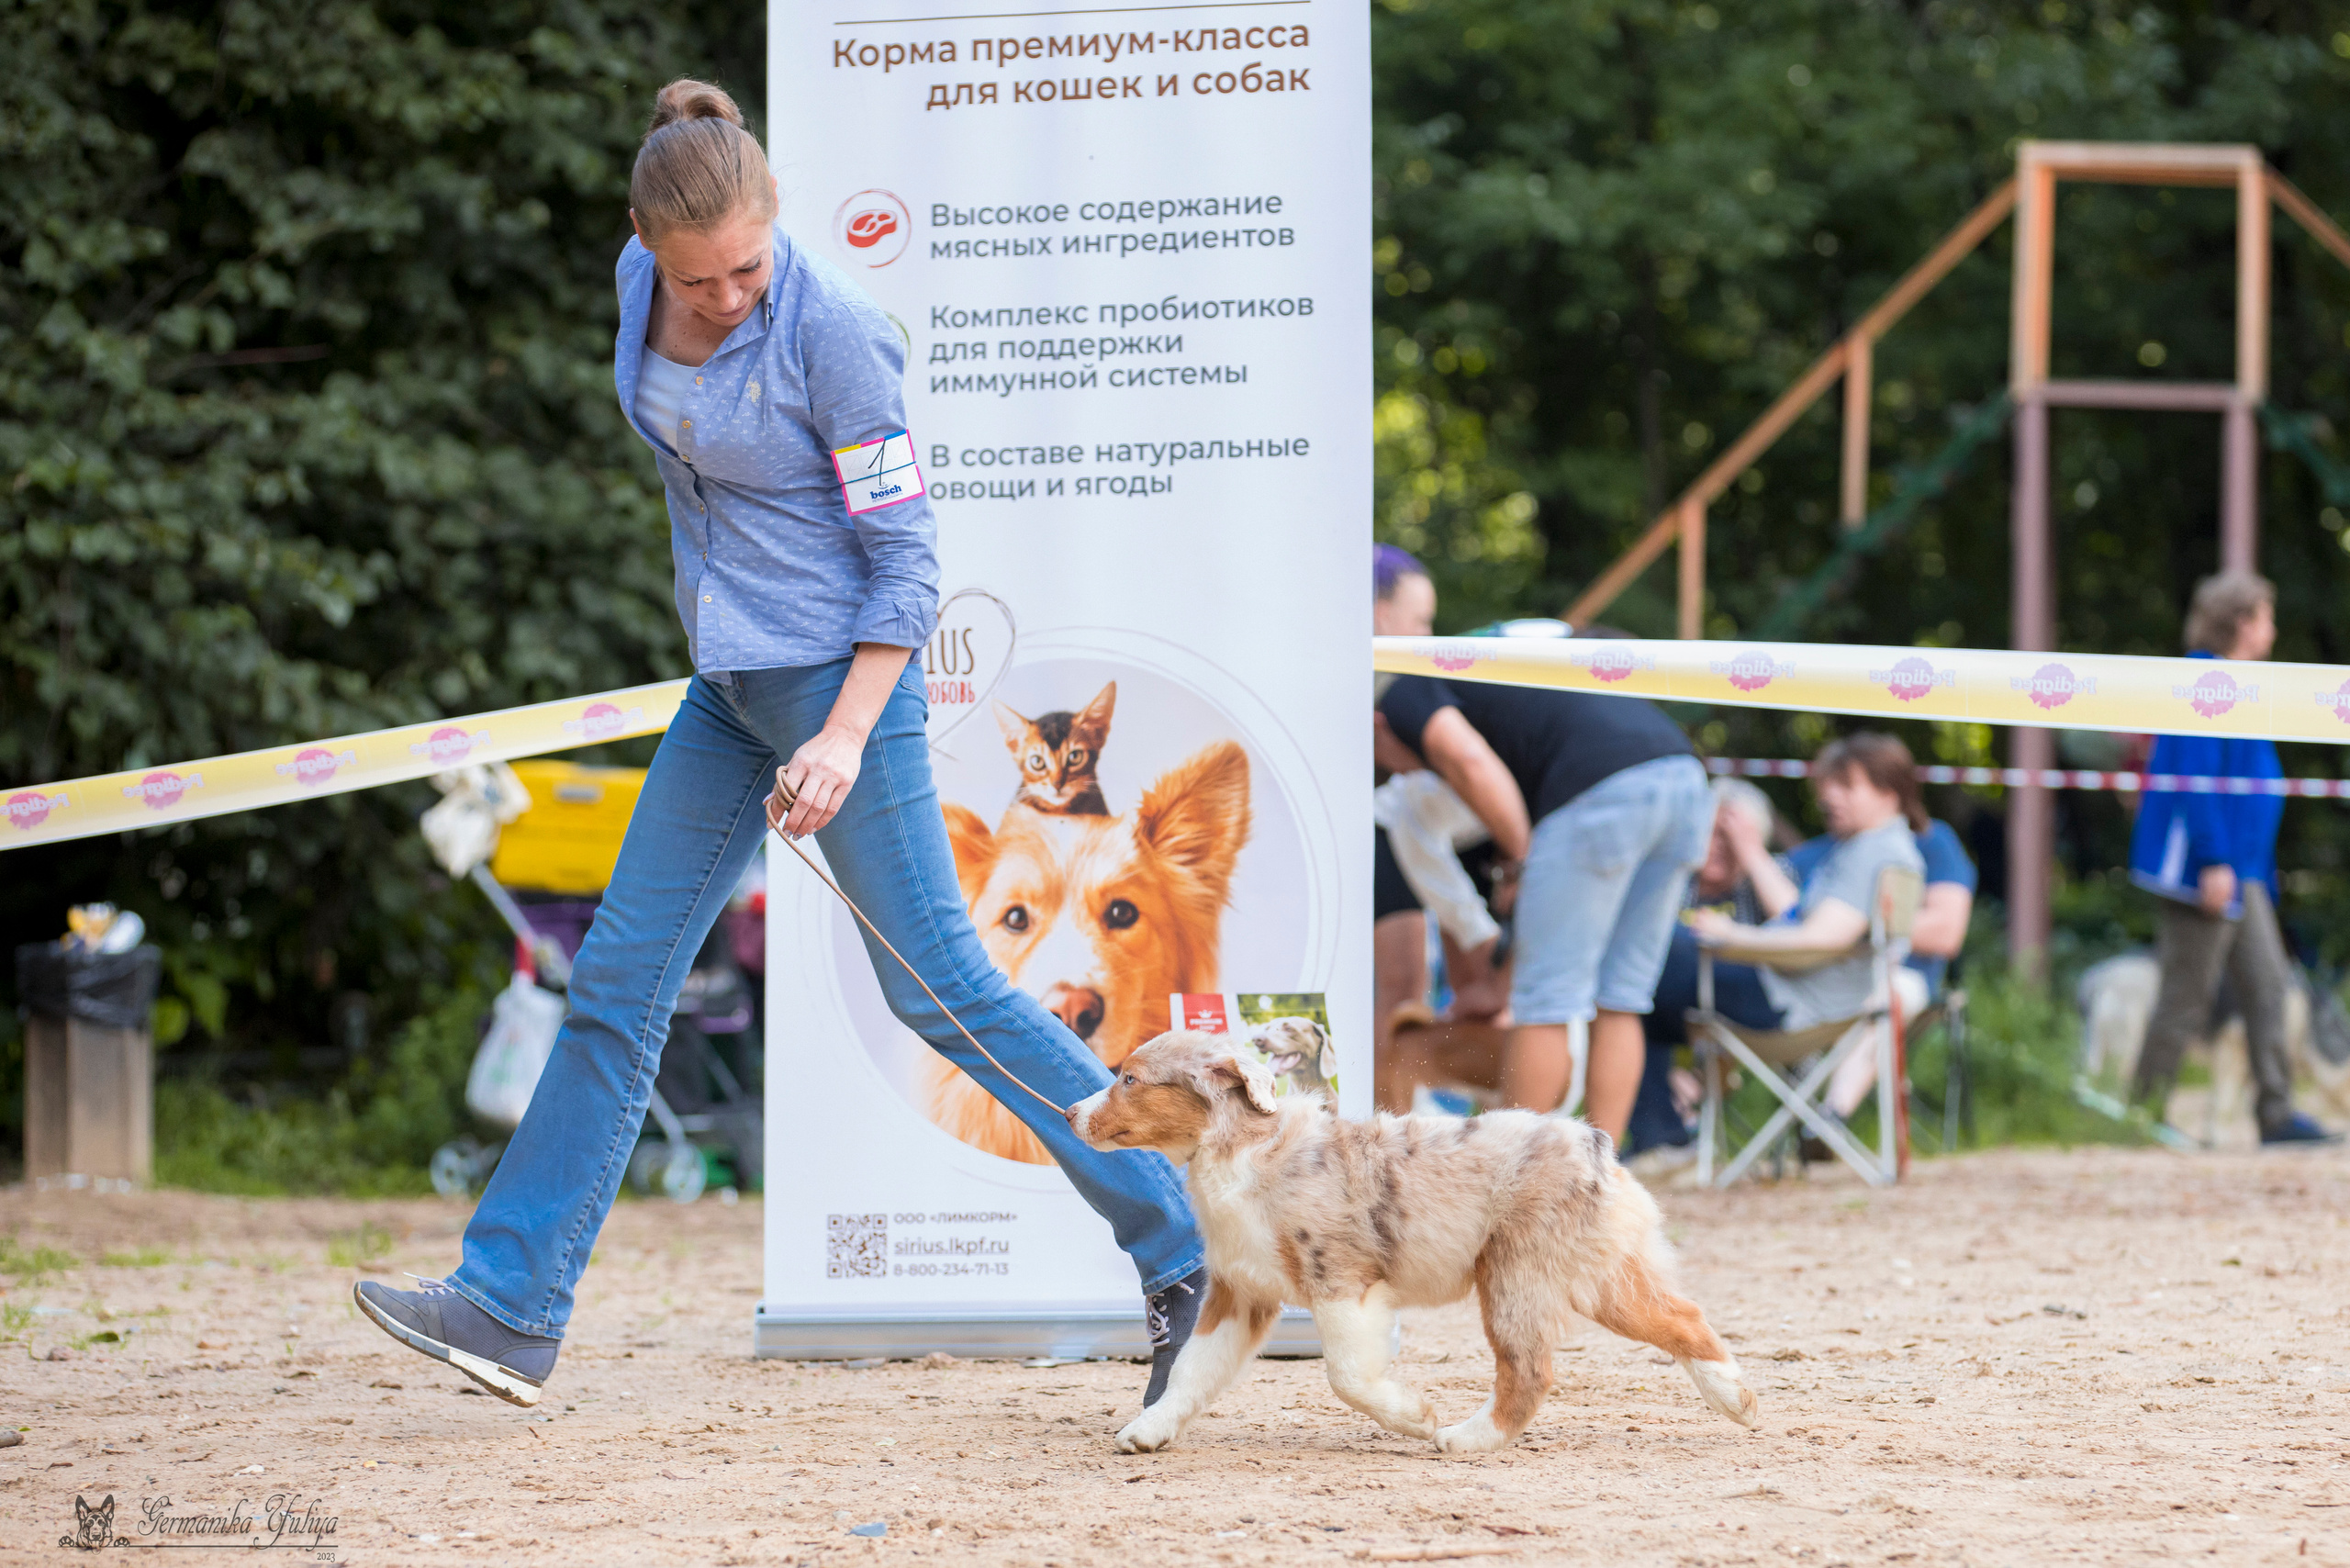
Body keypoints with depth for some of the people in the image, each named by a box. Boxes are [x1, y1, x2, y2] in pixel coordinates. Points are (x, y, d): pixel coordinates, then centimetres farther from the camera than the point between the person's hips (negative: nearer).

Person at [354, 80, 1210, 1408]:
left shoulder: (833, 329, -20)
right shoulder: (645, 285, 0)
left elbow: (910, 560, -16)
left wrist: (845, 737, -23)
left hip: (844, 677, -7)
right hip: (730, 691, 7)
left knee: (941, 988, -7)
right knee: (618, 983, 5)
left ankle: (1181, 1255, 0)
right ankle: (510, 1310, 7)